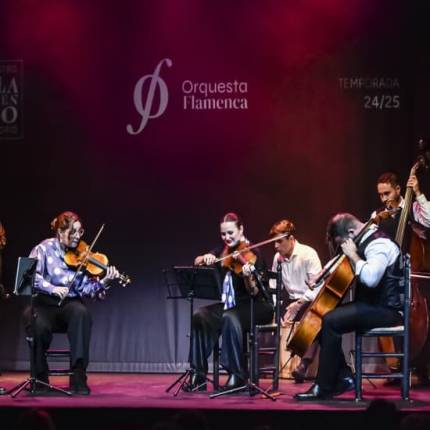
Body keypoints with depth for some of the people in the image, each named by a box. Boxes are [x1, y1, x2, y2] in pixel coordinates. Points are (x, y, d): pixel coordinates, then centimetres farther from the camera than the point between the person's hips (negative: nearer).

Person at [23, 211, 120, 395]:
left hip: (69, 304, 2)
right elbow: (31, 277, -15)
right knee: (39, 327, -35)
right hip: (43, 304, -1)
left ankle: (78, 378, -32)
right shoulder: (44, 249, -1)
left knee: (81, 313, -34)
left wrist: (103, 282, -22)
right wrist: (52, 288, -29)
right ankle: (40, 379, -9)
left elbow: (87, 288, -4)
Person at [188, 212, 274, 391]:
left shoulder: (252, 254, -11)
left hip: (255, 306, -6)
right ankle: (199, 375, -16)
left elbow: (254, 292, -16)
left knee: (230, 318, -37)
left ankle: (237, 375, -29)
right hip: (229, 305, 6)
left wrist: (248, 277, -38)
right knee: (200, 317, -20)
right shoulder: (223, 251, 7)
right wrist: (205, 258, -18)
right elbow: (197, 262, 4)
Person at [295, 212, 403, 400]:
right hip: (371, 304, 11)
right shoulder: (367, 242, 14)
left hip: (386, 310, -11)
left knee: (331, 321, -24)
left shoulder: (379, 244, -17)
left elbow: (370, 278, -36)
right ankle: (344, 378, 3)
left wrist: (353, 255, -23)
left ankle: (323, 387, -18)